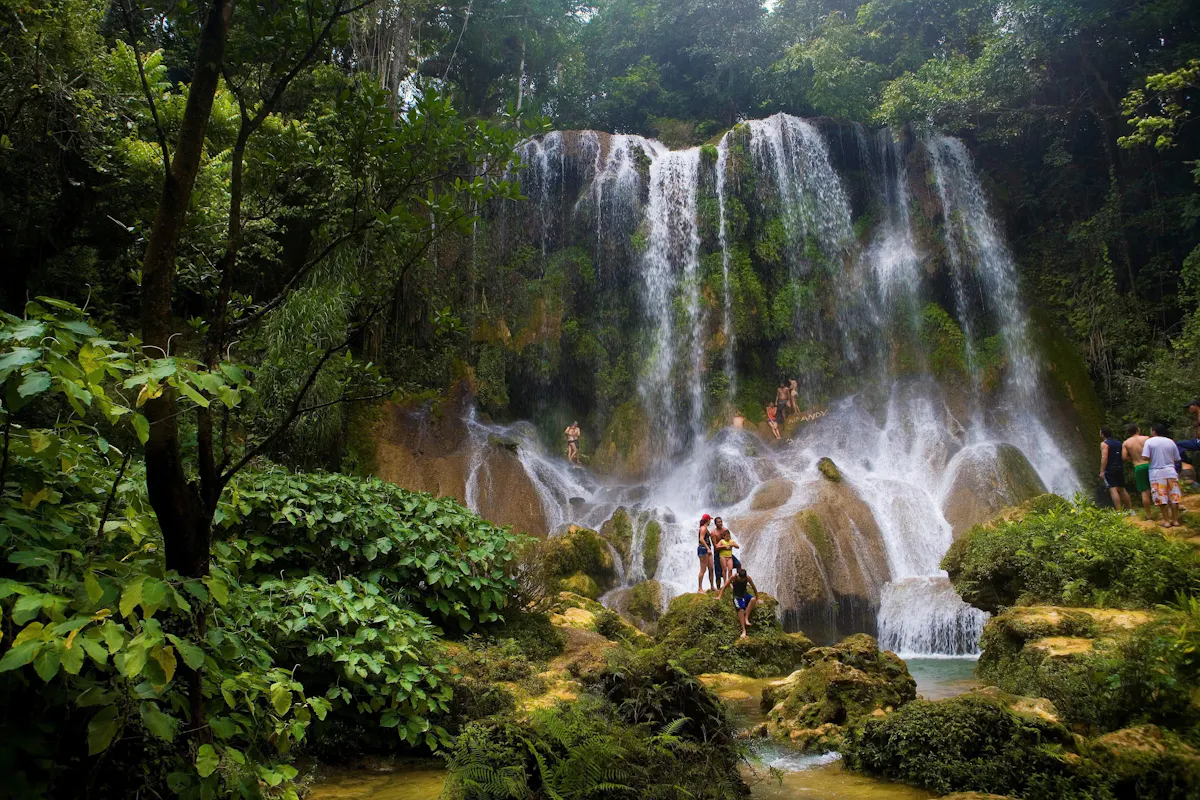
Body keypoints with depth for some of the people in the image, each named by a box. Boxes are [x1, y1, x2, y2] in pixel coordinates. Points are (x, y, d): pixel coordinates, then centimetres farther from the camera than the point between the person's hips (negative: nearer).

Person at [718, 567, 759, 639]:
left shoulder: (748, 578, -10)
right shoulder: (734, 577, -14)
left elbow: (754, 588, 4)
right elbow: (725, 586, -6)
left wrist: (757, 599, 9)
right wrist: (719, 597, -7)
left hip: (745, 595, 3)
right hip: (737, 597, -3)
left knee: (753, 599, -32)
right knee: (741, 609, -31)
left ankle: (746, 618, -25)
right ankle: (743, 630, -34)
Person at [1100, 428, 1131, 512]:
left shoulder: (1104, 444, -9)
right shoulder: (1118, 443, 15)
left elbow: (1104, 457, -20)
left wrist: (1102, 471, -21)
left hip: (1110, 470, -8)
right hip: (1120, 468, 8)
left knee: (1113, 490, -12)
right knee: (1122, 490, 17)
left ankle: (1119, 511, -20)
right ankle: (1131, 509, 20)